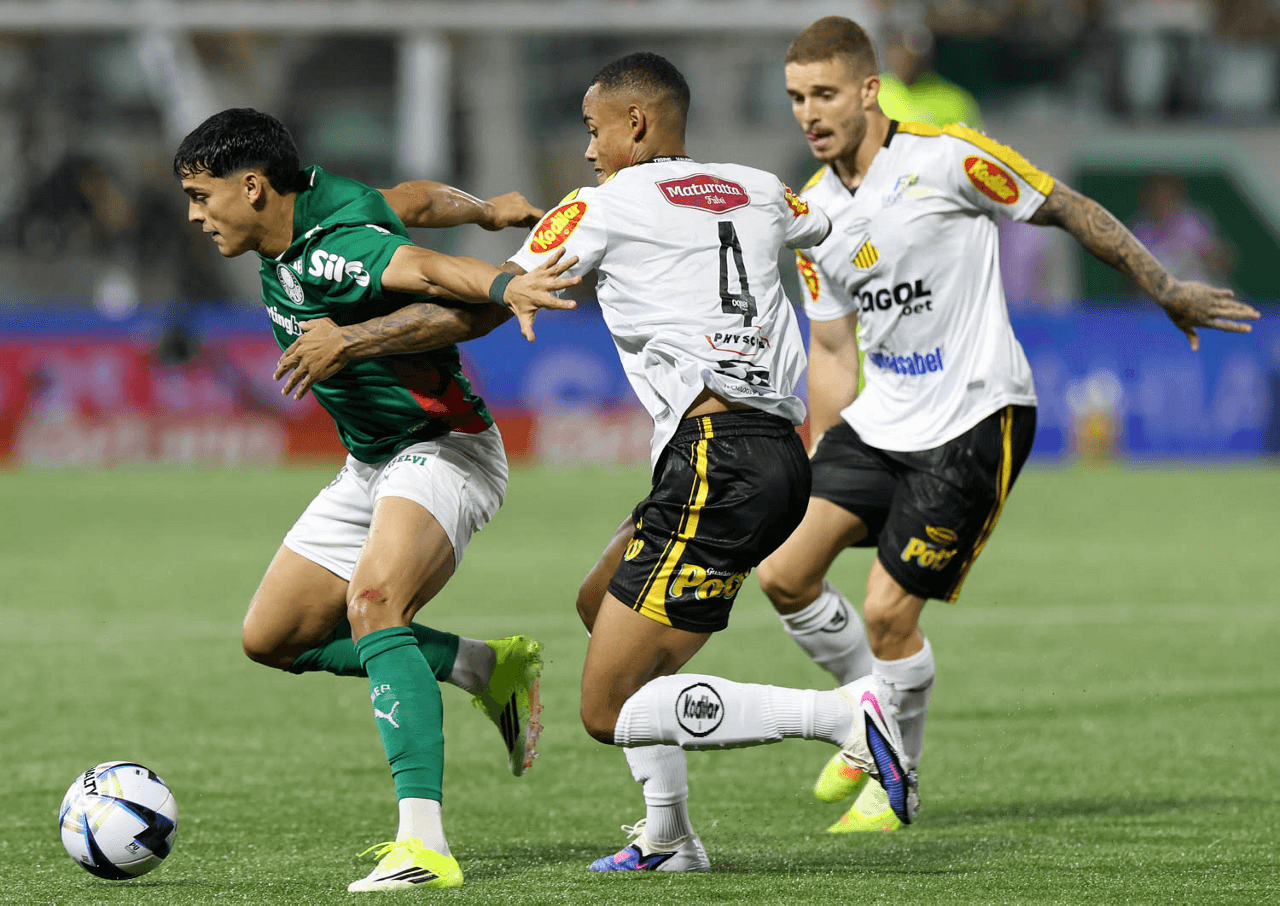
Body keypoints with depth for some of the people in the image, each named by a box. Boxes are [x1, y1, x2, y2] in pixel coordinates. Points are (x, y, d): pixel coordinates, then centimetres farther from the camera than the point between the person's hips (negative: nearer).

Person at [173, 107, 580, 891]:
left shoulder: (331, 252, -26)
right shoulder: (286, 244, 3)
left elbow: (421, 266, -48)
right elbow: (415, 199, 21)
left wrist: (503, 285, -67)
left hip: (441, 450, -11)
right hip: (370, 465, 11)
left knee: (372, 600, -36)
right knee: (273, 637, 12)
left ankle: (425, 843, -44)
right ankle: (489, 670, 17)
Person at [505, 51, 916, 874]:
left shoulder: (601, 208, 0)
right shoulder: (758, 192, 17)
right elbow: (833, 222, 41)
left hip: (719, 460, -9)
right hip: (781, 456, 9)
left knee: (610, 710, -6)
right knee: (602, 603, 28)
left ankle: (841, 715, -18)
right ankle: (669, 837, 27)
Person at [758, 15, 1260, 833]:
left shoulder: (943, 159, -14)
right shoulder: (814, 213, 6)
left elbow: (1067, 210, -4)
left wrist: (1169, 292, 0)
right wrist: (817, 469, 14)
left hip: (975, 420, -6)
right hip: (879, 419, 6)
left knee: (888, 608, -10)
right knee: (784, 574, -5)